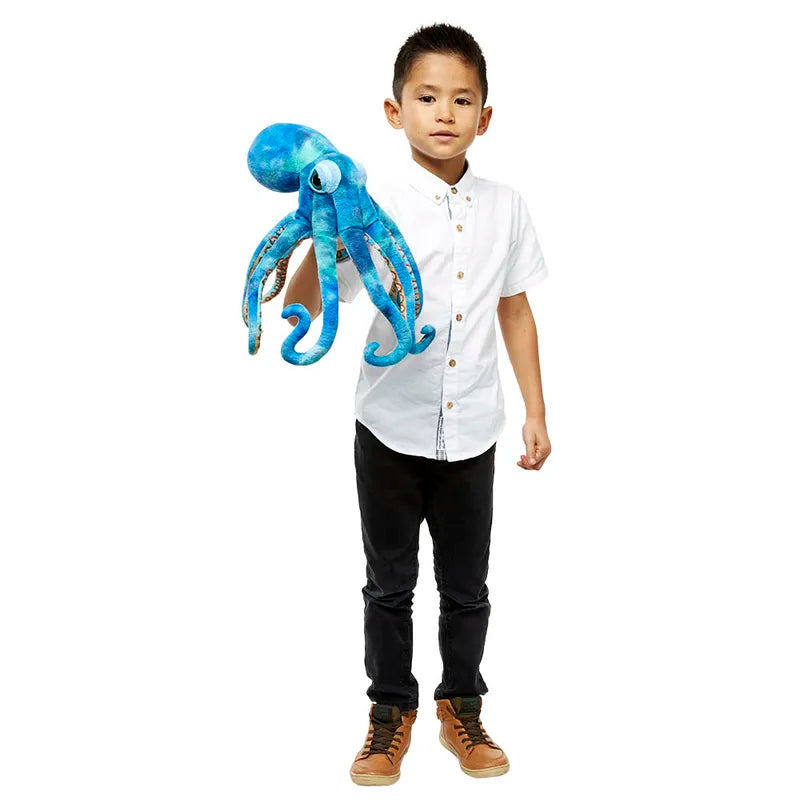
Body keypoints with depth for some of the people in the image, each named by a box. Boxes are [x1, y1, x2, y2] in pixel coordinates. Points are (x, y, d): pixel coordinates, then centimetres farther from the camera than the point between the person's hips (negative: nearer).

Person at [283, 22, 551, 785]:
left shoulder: (505, 208, -1)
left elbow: (515, 309, 8)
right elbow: (301, 308, -16)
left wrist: (535, 411, 7)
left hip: (471, 432, 2)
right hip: (391, 430, -2)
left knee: (466, 586, 14)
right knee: (390, 584, 13)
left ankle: (461, 707, 33)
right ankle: (391, 711, 30)